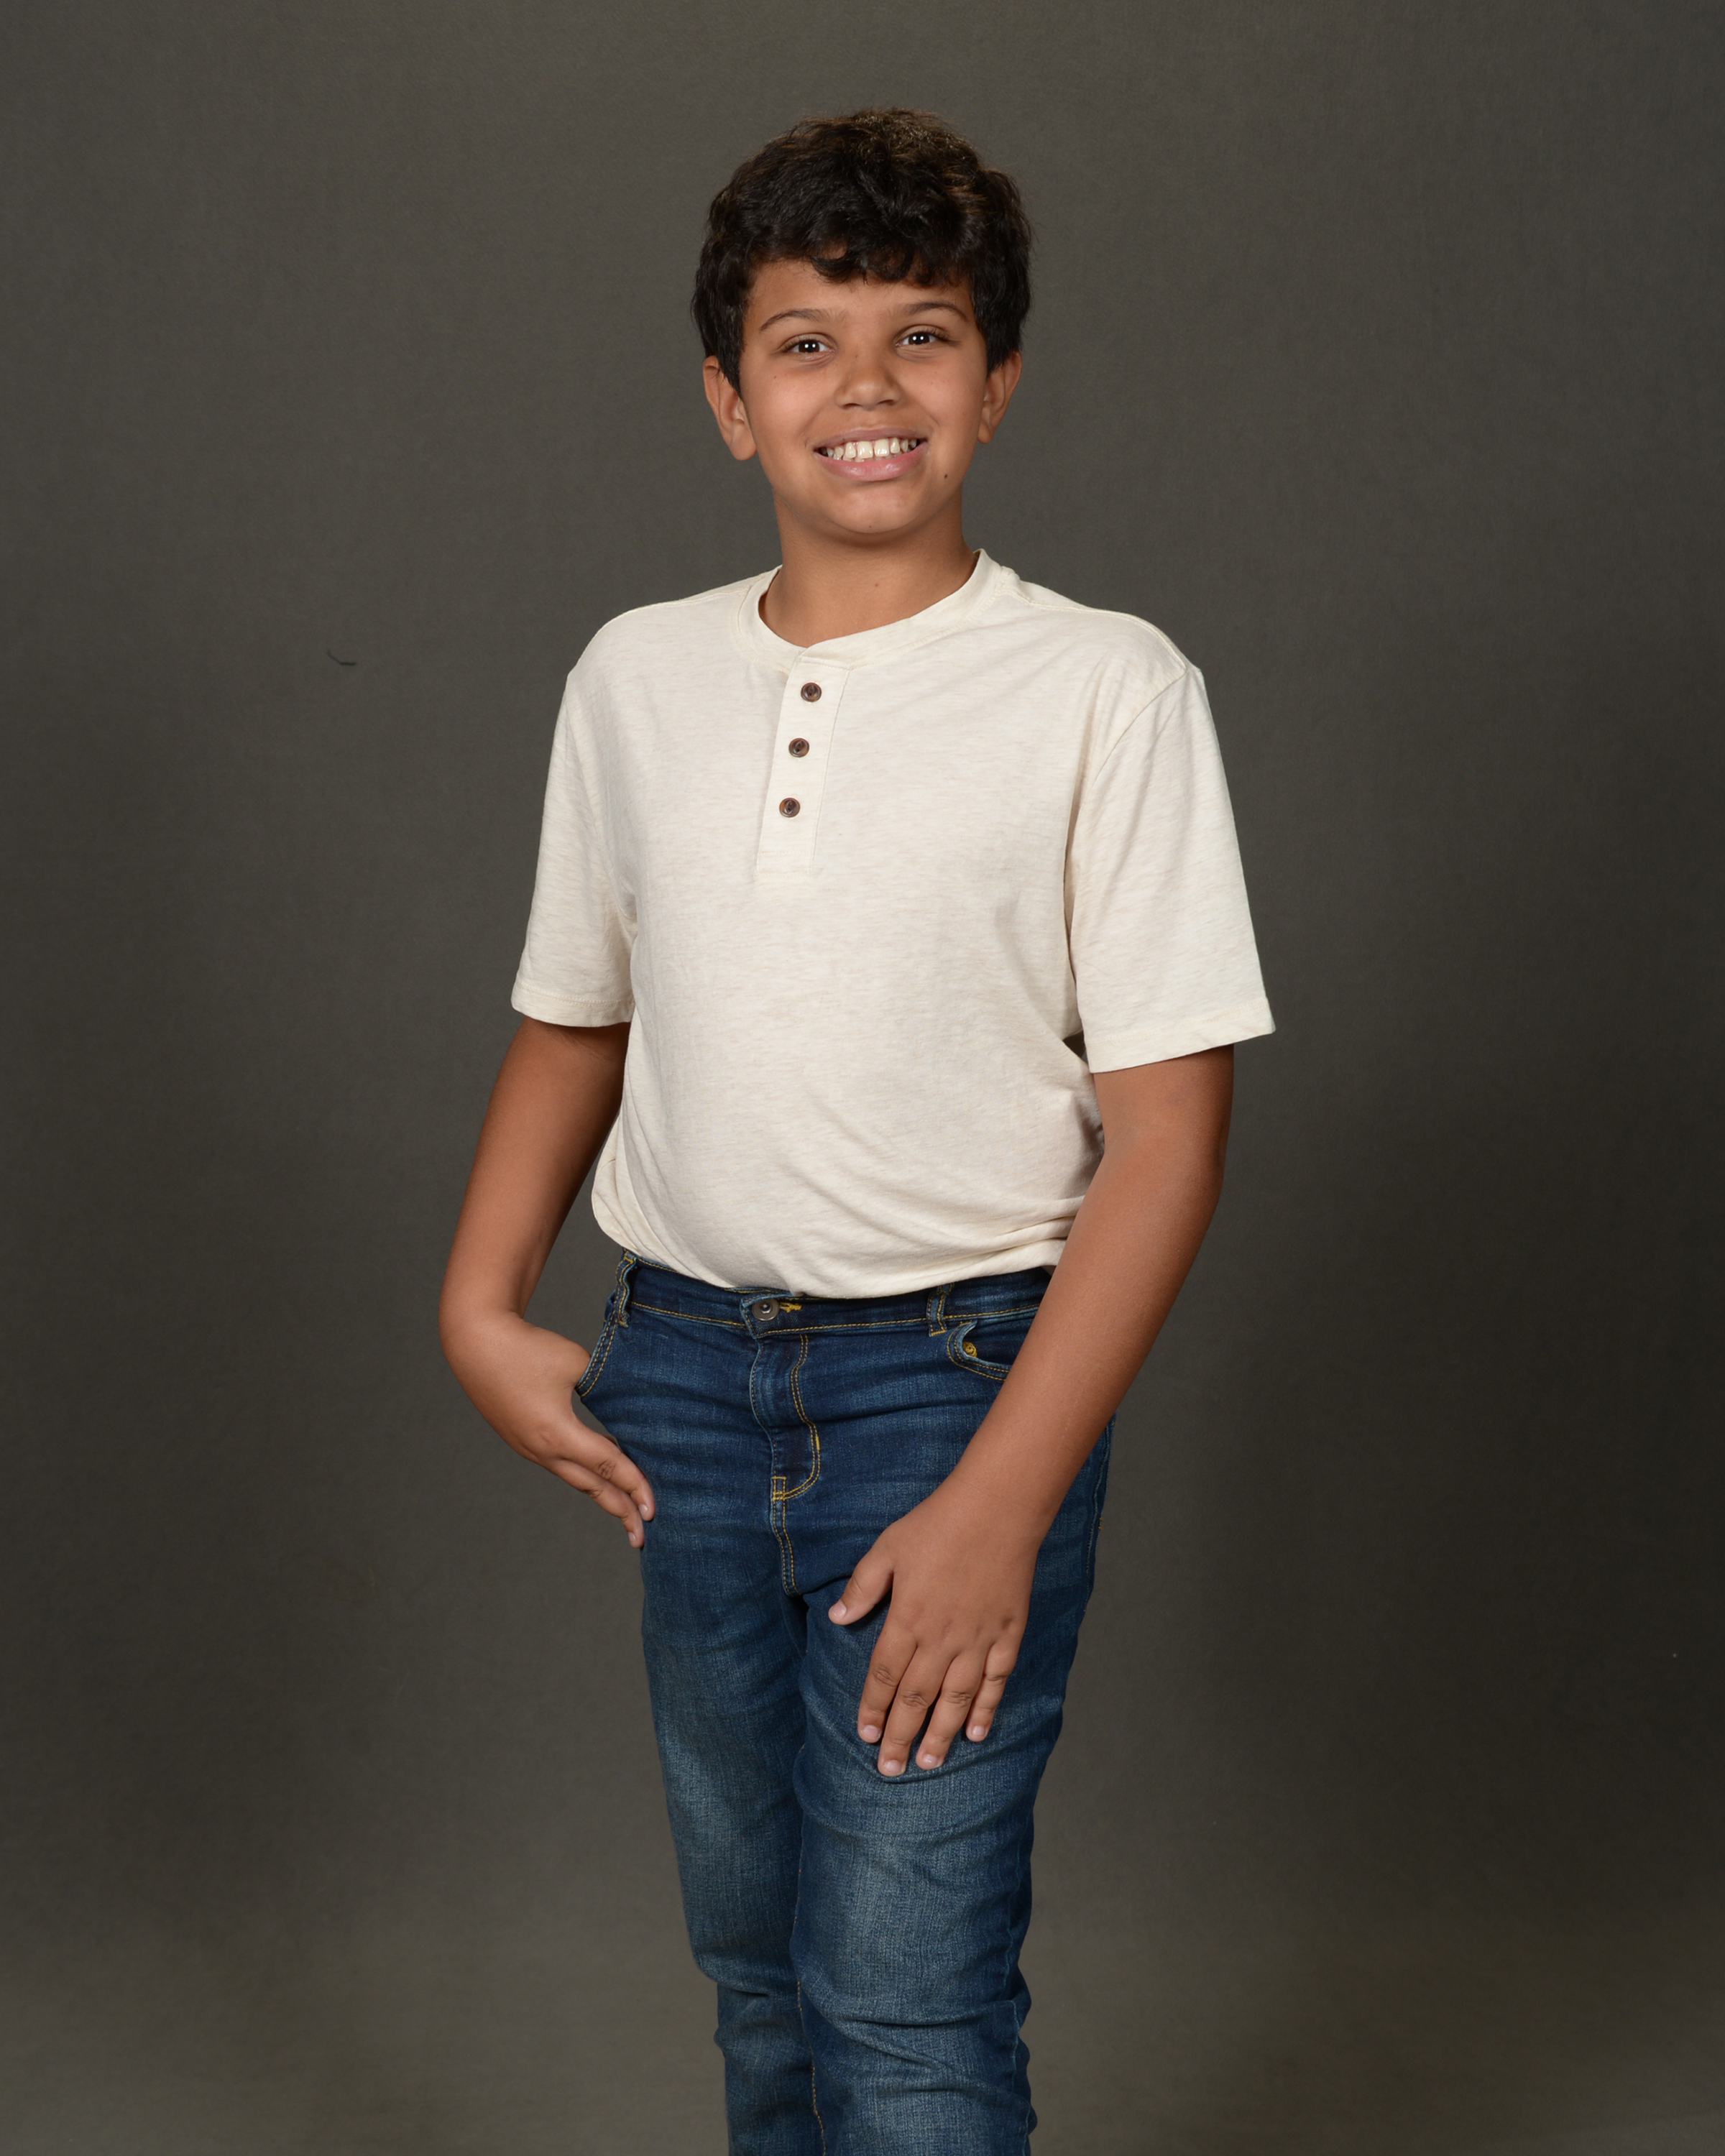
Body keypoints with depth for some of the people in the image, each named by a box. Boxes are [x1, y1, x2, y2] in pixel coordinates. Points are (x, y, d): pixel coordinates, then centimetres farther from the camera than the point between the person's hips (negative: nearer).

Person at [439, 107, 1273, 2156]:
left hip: (959, 1374, -4)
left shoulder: (1108, 690, -9)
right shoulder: (635, 676, 5)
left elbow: (1166, 1128, -11)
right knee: (754, 1954, 17)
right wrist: (483, 1306, 5)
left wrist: (1003, 1497, -16)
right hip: (682, 1378, 5)